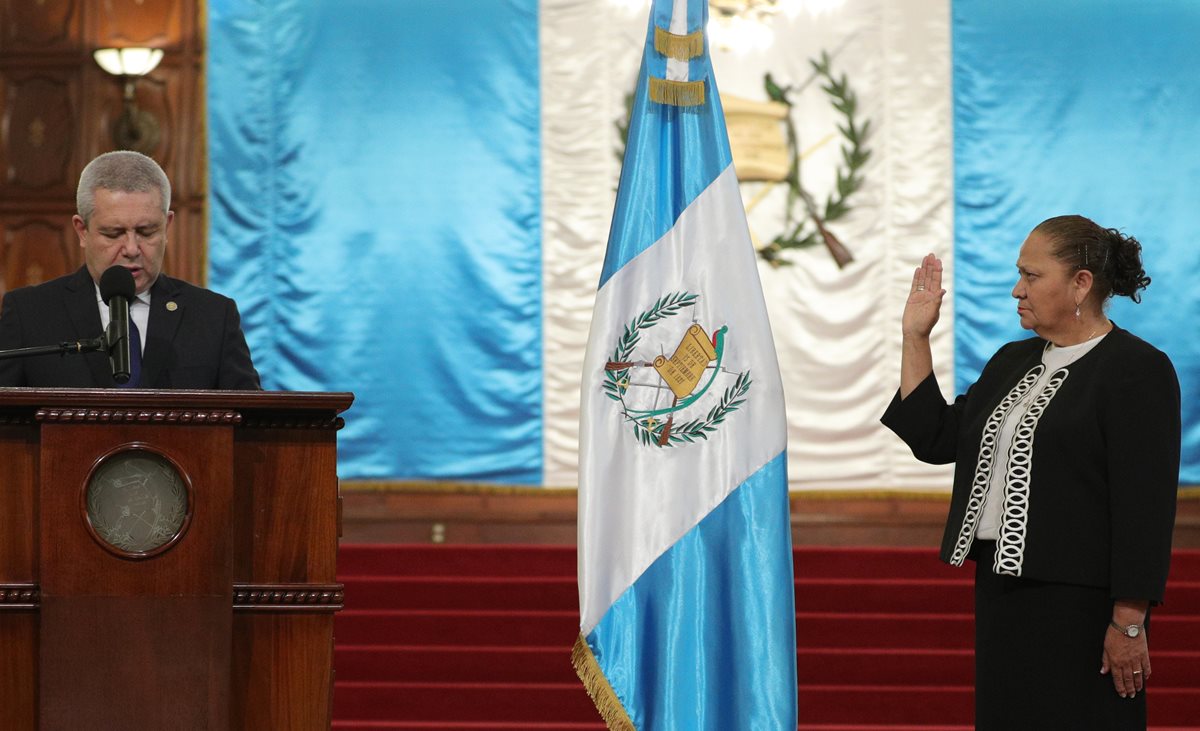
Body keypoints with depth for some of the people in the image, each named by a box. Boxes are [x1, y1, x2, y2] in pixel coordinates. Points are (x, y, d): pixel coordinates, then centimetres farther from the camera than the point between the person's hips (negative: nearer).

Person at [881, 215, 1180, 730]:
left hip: (1079, 603, -8)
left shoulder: (1137, 371, -10)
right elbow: (933, 439, 17)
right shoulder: (1013, 362, 15)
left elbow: (1147, 505, -16)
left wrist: (1129, 622, -20)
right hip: (1001, 589, 8)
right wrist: (916, 337, 12)